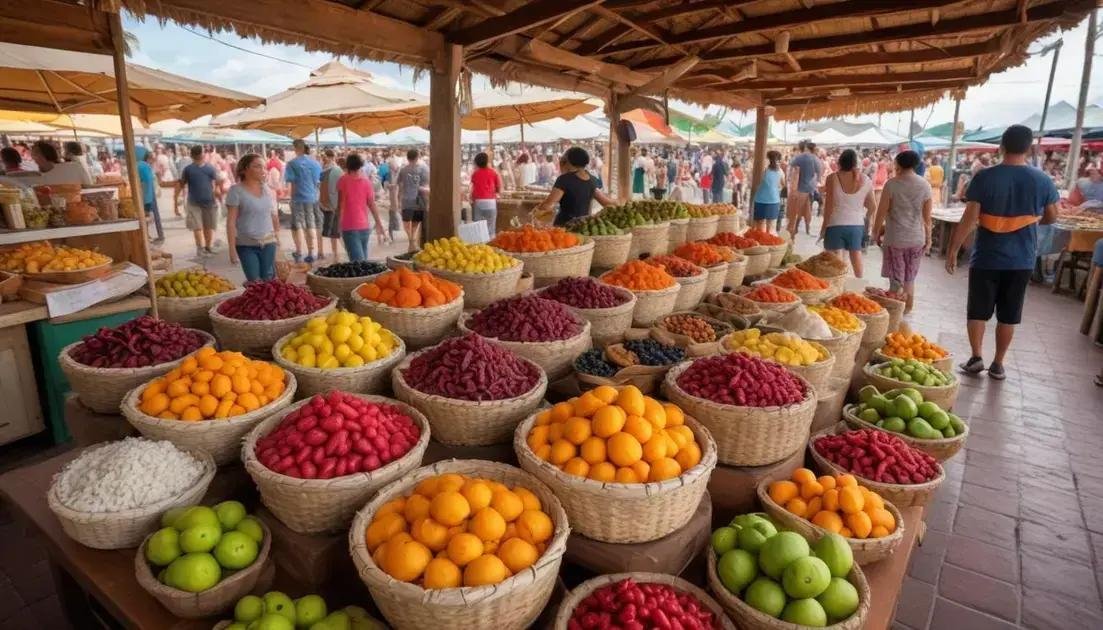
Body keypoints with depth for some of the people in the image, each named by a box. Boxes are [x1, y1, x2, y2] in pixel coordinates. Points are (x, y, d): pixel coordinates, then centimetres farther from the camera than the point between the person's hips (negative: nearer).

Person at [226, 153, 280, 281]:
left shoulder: (269, 190, 6)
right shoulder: (236, 191, -7)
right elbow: (231, 222, -9)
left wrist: (277, 236, 12)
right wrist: (232, 249, -12)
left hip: (268, 243, 4)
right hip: (246, 245, -4)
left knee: (269, 280, 4)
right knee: (254, 281, -4)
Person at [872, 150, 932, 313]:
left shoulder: (892, 184, -9)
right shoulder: (925, 185, 0)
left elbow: (881, 212, -8)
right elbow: (927, 217, 2)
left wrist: (876, 233, 5)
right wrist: (928, 239, 12)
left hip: (895, 238, -3)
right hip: (917, 239, 4)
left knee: (896, 281, 3)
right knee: (910, 279, 15)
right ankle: (907, 312, 24)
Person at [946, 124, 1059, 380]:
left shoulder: (985, 177, -11)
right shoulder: (1042, 180, -1)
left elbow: (968, 219, -13)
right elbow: (1051, 217, 10)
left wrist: (953, 250, -6)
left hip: (987, 258, -2)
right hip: (1021, 260, 3)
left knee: (977, 311, 10)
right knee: (1008, 316, 10)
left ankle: (976, 357, 6)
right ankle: (998, 364, 17)